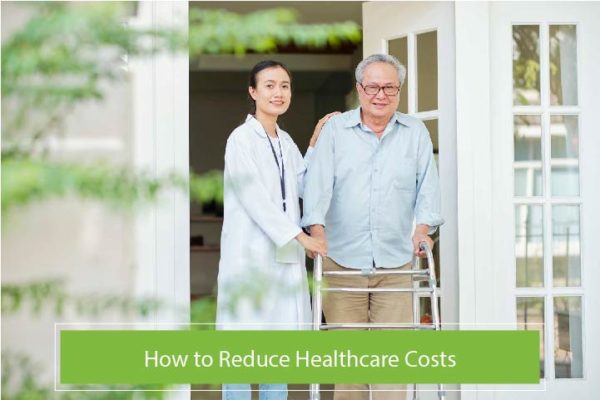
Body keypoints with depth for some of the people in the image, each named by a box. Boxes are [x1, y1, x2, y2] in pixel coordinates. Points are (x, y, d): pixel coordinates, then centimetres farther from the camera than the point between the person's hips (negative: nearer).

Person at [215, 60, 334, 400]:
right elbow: (254, 198, -15)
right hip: (250, 254, -7)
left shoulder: (286, 142, 15)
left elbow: (304, 188, 13)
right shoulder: (242, 139, -7)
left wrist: (316, 144, 7)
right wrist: (302, 237, -20)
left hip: (285, 255, 7)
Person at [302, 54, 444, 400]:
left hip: (395, 261, 1)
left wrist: (423, 228, -10)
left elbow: (427, 184, 5)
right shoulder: (335, 129, 5)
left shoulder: (416, 133, 10)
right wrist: (317, 230, -18)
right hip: (342, 259, -1)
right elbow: (318, 182, -5)